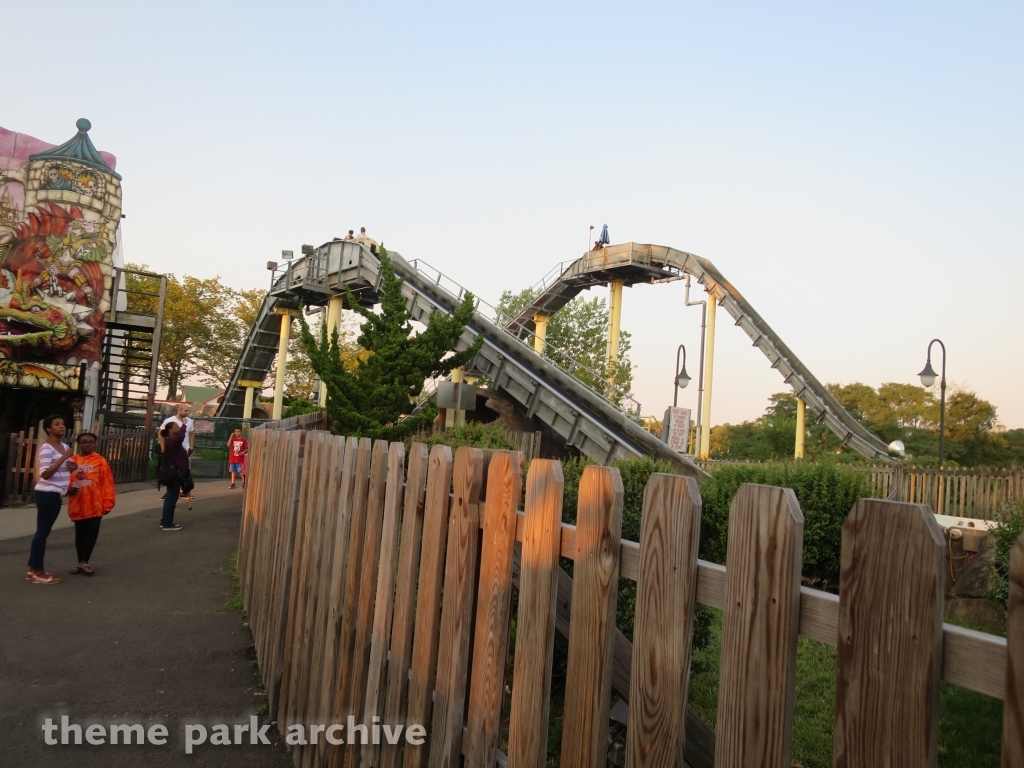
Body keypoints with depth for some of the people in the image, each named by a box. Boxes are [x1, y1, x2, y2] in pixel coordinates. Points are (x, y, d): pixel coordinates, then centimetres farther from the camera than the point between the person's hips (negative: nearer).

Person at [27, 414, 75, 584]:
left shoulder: (65, 446, 11)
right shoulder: (46, 448, -15)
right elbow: (45, 474, -23)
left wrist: (72, 468, 4)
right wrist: (64, 457, -26)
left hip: (56, 494, 9)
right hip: (46, 493, -9)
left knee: (43, 531, 13)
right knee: (42, 531, -4)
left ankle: (34, 569, 20)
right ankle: (37, 572, 2)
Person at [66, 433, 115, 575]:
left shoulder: (100, 461, -4)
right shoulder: (72, 461, 4)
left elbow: (107, 483, -6)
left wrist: (107, 503, -9)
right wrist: (68, 489, -9)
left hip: (94, 505, -3)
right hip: (77, 505, 3)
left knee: (91, 533, -2)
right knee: (80, 534, 13)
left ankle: (84, 562, 11)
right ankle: (81, 562, 24)